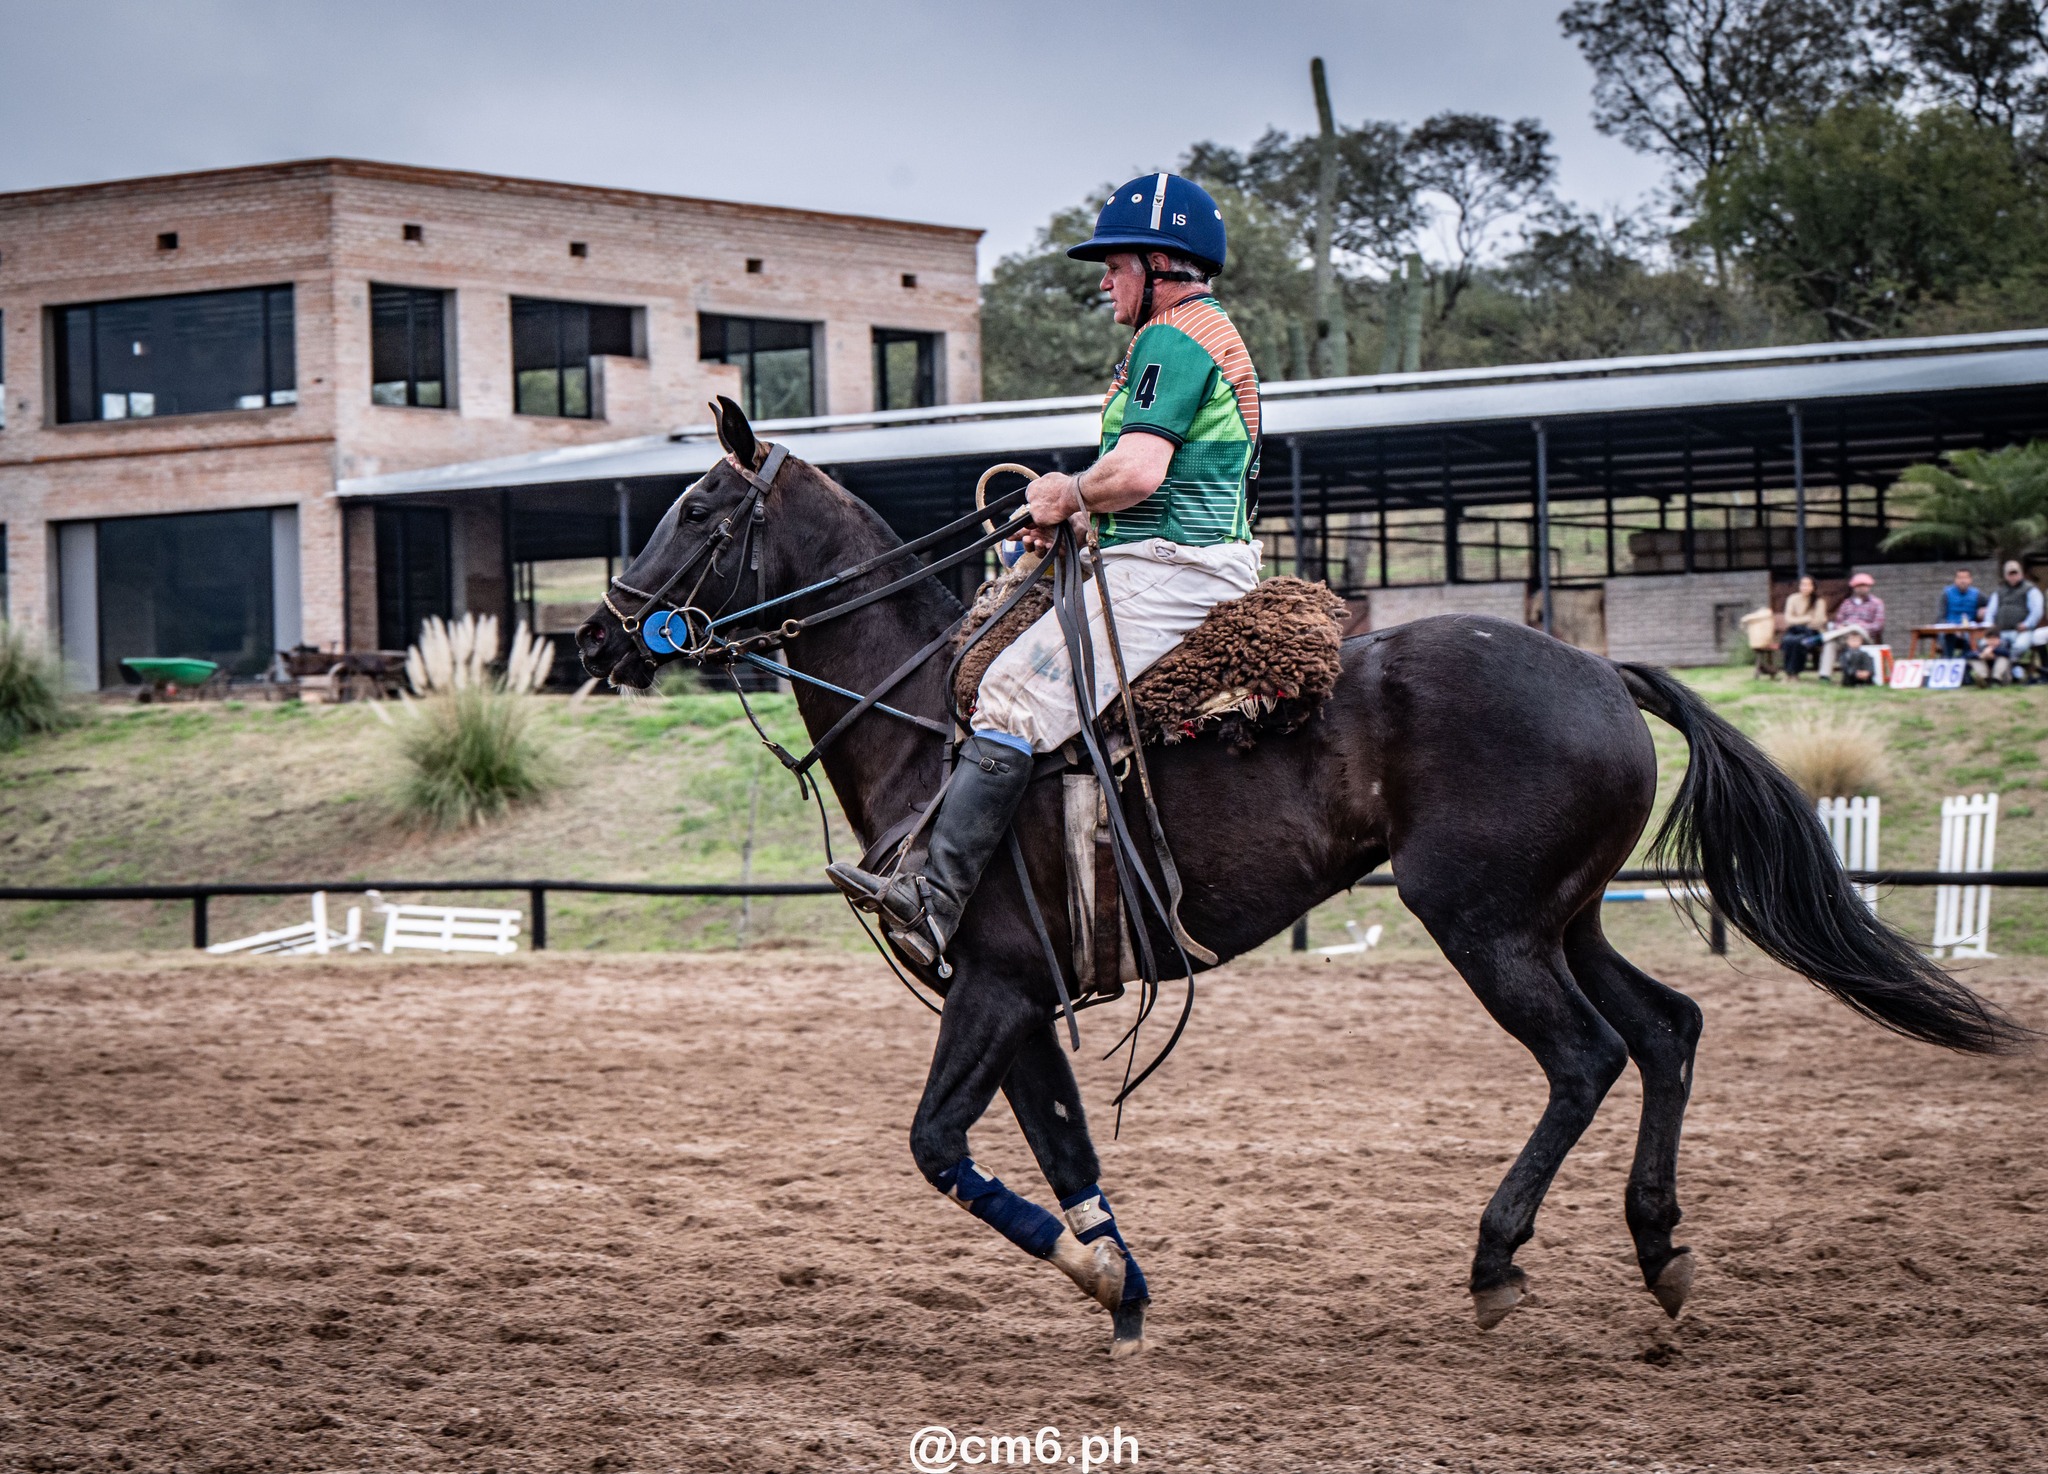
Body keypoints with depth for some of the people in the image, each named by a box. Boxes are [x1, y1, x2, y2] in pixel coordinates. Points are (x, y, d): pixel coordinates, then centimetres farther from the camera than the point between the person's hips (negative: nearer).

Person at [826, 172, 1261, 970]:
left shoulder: (1171, 339, -12)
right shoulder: (1211, 334, 23)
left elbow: (1136, 472, -25)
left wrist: (1068, 498, -6)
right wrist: (1076, 505, 11)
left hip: (1163, 572, -12)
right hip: (1208, 567, 12)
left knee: (1013, 697, -21)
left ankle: (932, 901, -31)